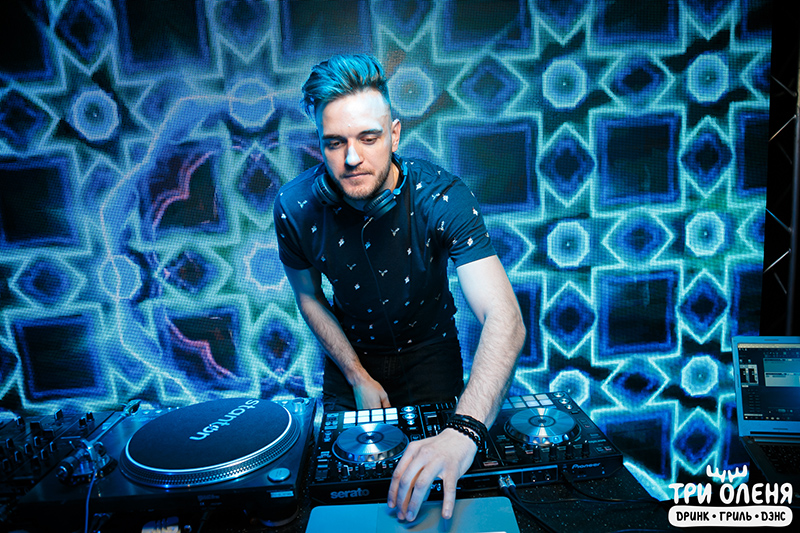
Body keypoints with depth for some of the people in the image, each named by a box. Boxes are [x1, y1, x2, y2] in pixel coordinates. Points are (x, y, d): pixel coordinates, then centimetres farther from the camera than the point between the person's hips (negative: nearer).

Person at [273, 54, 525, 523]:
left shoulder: (442, 197, -32)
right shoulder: (296, 206, -23)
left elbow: (505, 320, -42)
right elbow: (309, 296, -5)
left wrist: (462, 431, -56)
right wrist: (358, 377, -9)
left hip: (428, 346, -1)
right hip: (351, 349, 2)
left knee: (430, 486, 8)